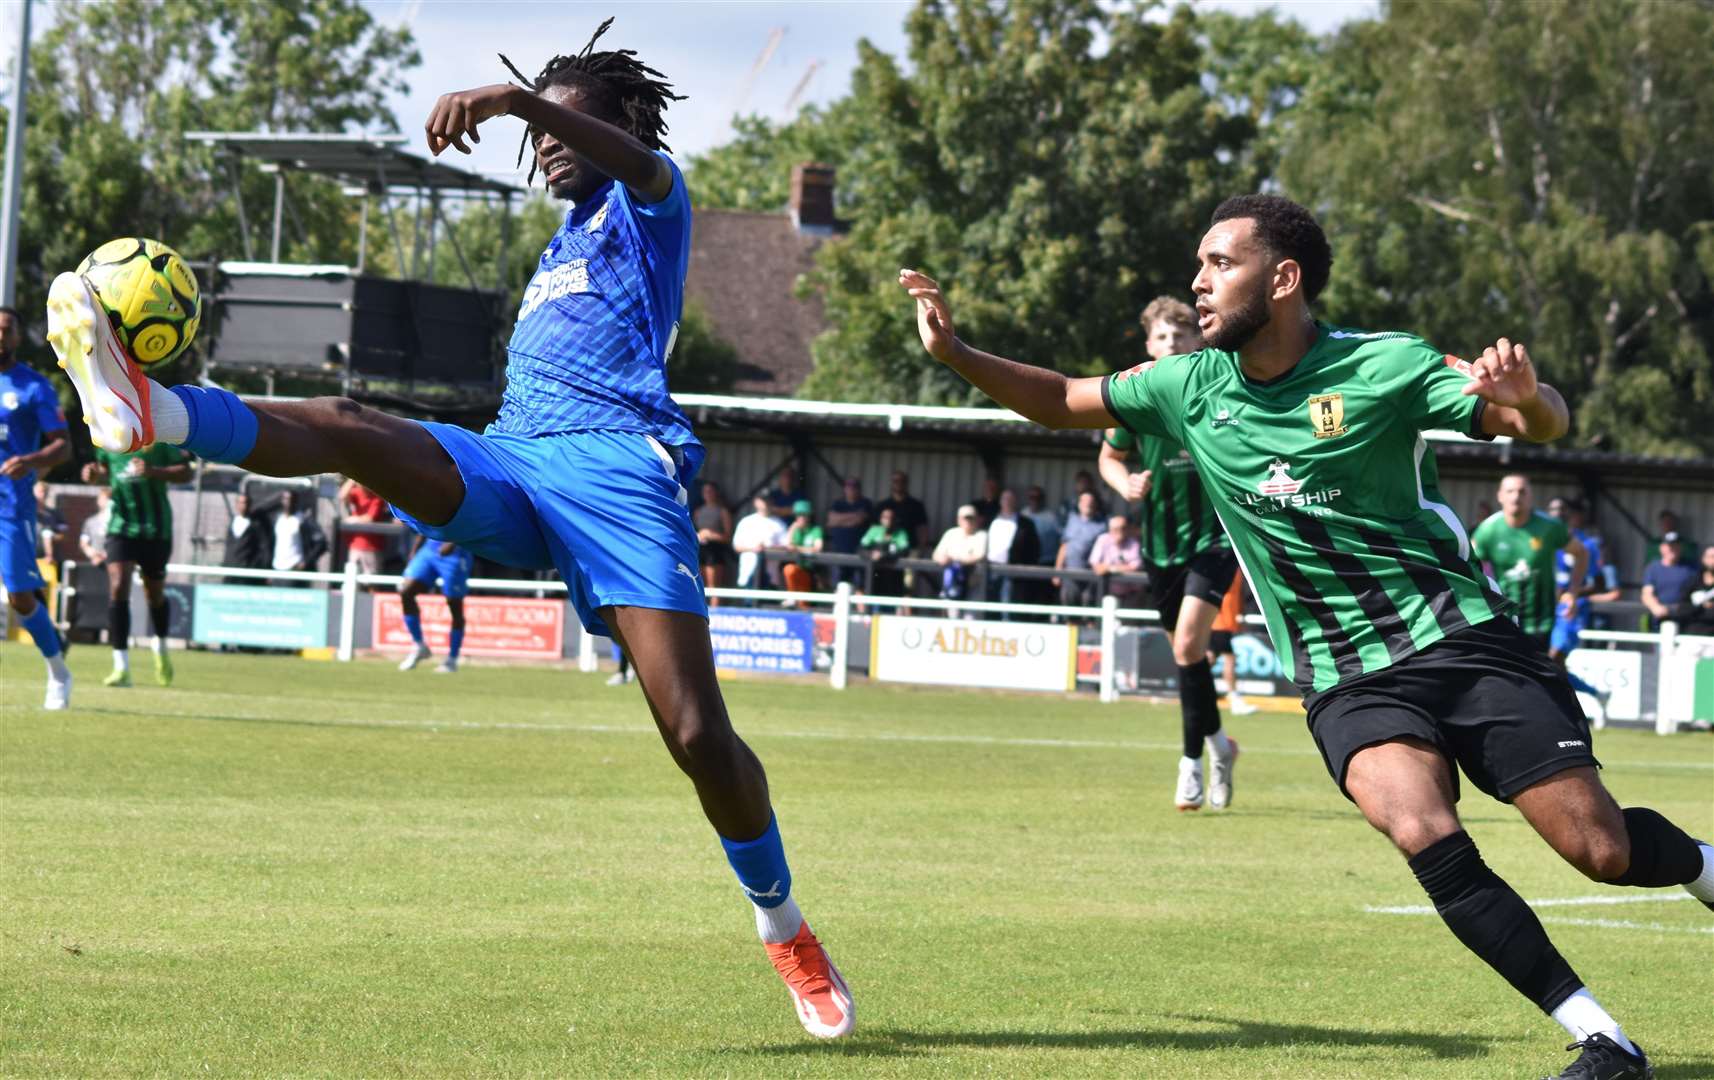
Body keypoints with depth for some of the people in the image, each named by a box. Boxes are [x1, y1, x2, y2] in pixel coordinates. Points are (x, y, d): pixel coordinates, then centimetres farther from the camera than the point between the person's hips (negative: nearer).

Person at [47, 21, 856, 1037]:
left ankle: (784, 926, 7)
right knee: (346, 428, -24)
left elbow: (631, 155, -14)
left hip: (616, 464, -6)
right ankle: (151, 409, -52)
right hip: (507, 461, 6)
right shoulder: (565, 244, 33)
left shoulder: (651, 205, 11)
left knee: (699, 734, -15)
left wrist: (509, 96, -33)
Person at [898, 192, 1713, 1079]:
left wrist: (1525, 397, -35)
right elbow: (1060, 400, 16)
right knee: (1424, 835, -27)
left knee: (1602, 849, -10)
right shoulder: (1190, 389, 4)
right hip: (1347, 683, 2)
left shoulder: (1385, 367, -9)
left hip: (1463, 640, -2)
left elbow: (1545, 424, -12)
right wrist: (954, 353, 2)